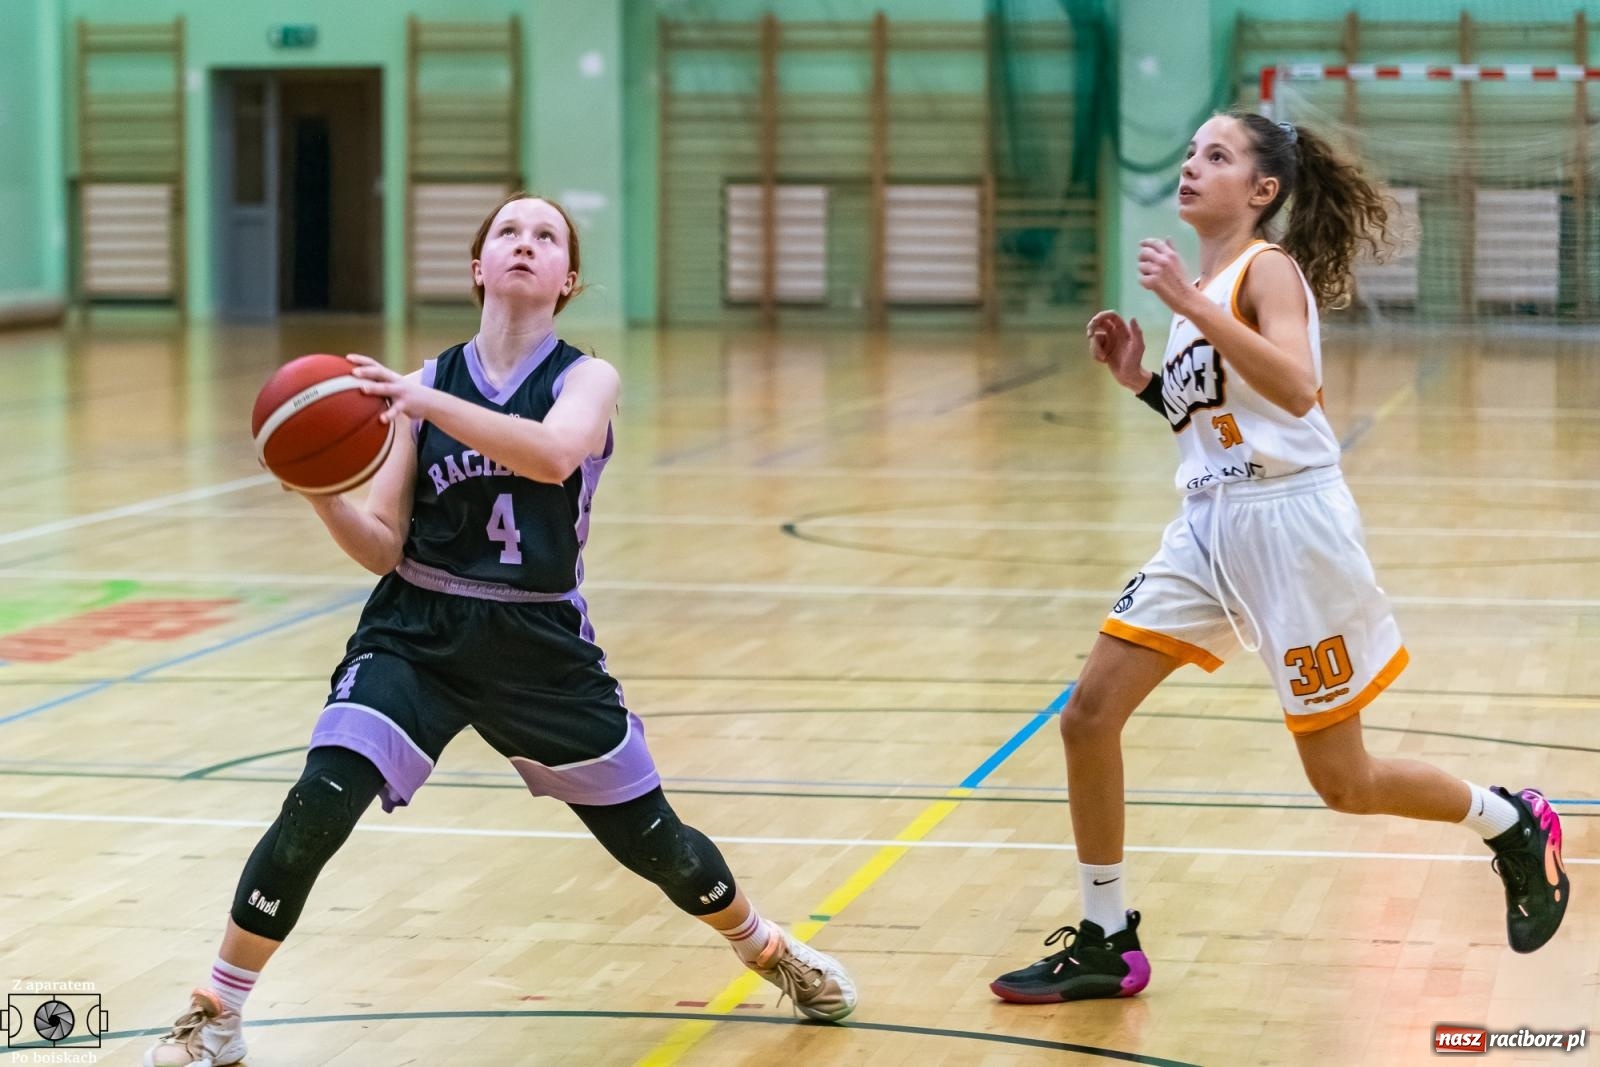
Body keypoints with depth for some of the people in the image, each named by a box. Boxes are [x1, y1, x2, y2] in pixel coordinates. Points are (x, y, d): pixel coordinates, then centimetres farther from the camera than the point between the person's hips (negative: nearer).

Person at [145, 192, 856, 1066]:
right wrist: (323, 495, -22)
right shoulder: (427, 382, 1)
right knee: (315, 809, -20)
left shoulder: (586, 379, -5)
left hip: (540, 646, 0)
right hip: (416, 635, 1)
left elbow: (554, 454, -31)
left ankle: (770, 952, 40)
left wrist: (428, 403, -43)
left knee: (652, 841, 10)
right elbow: (383, 548, -1)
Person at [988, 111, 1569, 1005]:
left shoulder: (1268, 269, -12)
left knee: (1343, 780, 1)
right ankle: (1108, 946, 9)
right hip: (1210, 526, 8)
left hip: (1290, 524, -8)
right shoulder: (1205, 284, 12)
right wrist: (1140, 379, 6)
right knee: (1090, 713, -1)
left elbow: (1296, 389, -31)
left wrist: (1191, 305, -32)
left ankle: (1516, 828, 27)